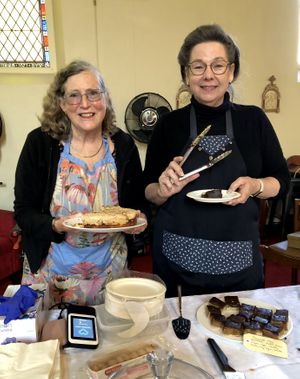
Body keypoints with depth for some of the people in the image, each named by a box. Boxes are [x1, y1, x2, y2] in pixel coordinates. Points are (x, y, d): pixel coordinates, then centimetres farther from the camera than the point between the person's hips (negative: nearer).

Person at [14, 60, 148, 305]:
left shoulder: (124, 145, -6)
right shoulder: (39, 143, -11)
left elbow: (139, 202, 6)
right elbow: (23, 212, -8)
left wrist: (139, 219, -15)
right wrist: (57, 226, -26)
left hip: (109, 267, 2)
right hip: (52, 269, -1)